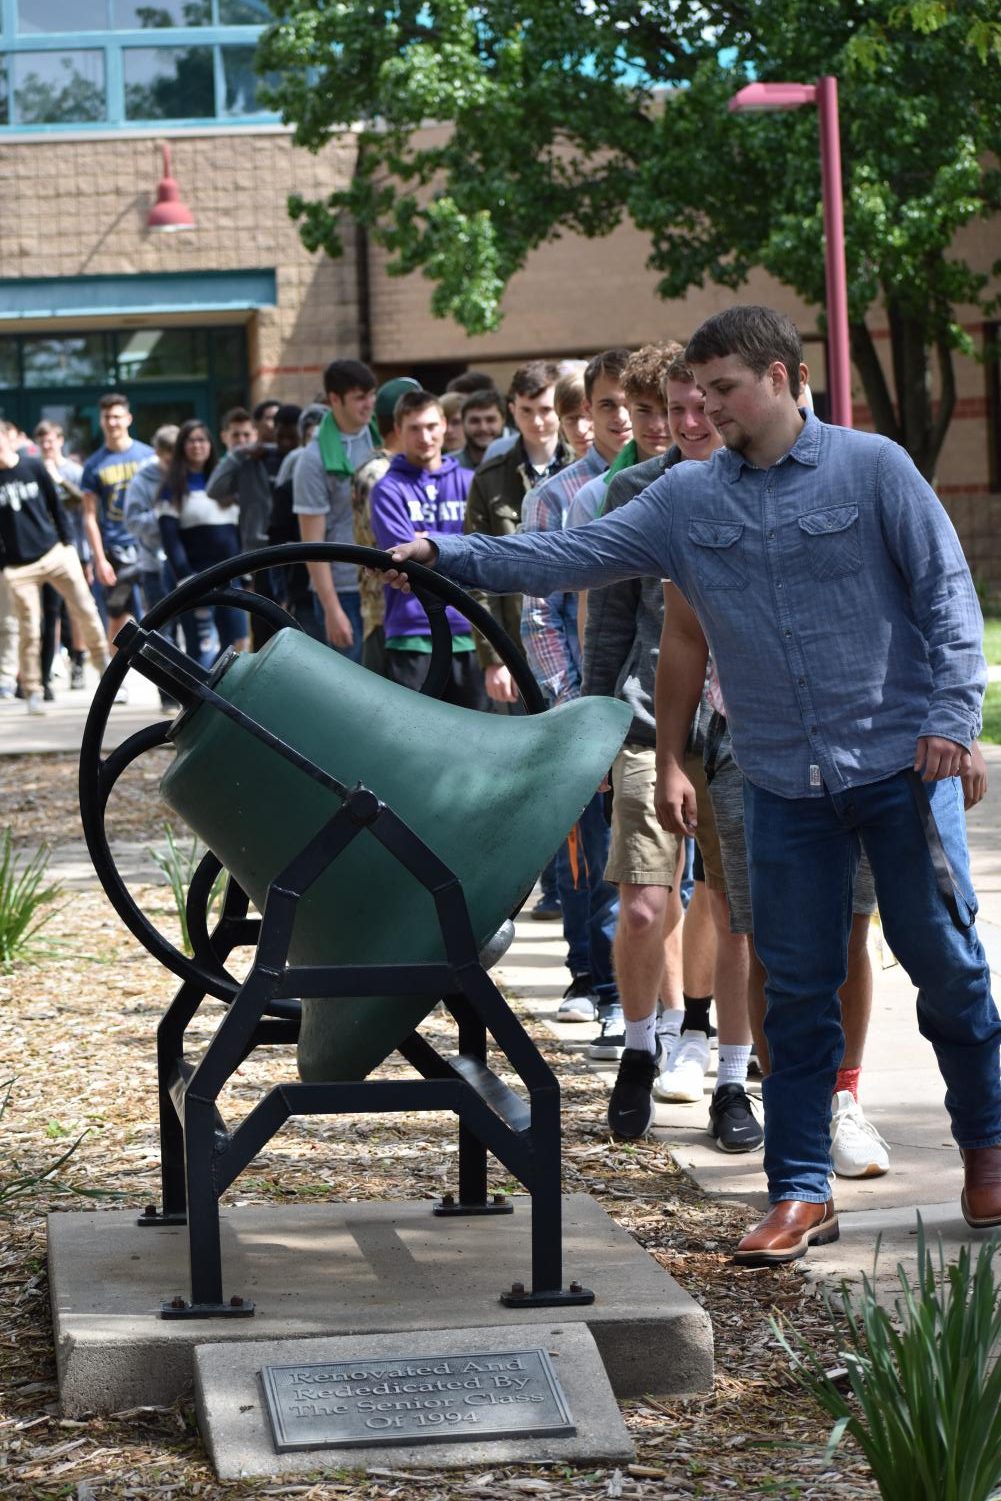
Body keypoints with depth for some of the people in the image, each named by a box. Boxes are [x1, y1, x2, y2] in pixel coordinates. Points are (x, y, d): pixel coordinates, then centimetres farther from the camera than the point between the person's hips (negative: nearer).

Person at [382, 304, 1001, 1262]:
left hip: (901, 761, -3)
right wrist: (444, 557, -6)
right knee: (798, 986, 5)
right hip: (784, 780, 3)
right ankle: (801, 1190, 12)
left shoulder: (870, 469, -4)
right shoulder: (686, 499, 5)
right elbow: (570, 557, 3)